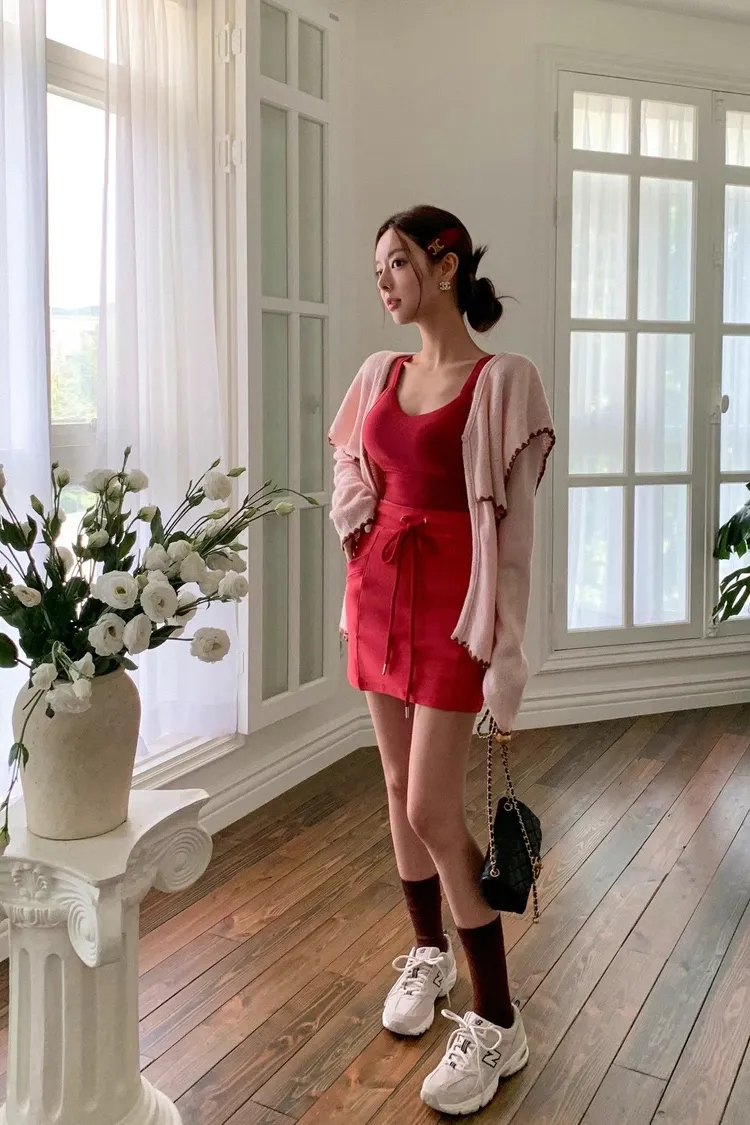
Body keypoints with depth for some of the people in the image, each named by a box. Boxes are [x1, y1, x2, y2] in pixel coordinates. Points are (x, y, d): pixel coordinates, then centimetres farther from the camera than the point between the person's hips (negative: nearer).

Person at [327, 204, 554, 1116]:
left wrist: (503, 650, -14)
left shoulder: (503, 380, -10)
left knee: (433, 810, -7)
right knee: (399, 787, 14)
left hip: (451, 597, -6)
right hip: (378, 587, 7)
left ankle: (497, 1024, 8)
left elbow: (513, 524, -12)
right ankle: (428, 953, 35)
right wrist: (360, 517, 1)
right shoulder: (379, 375, 9)